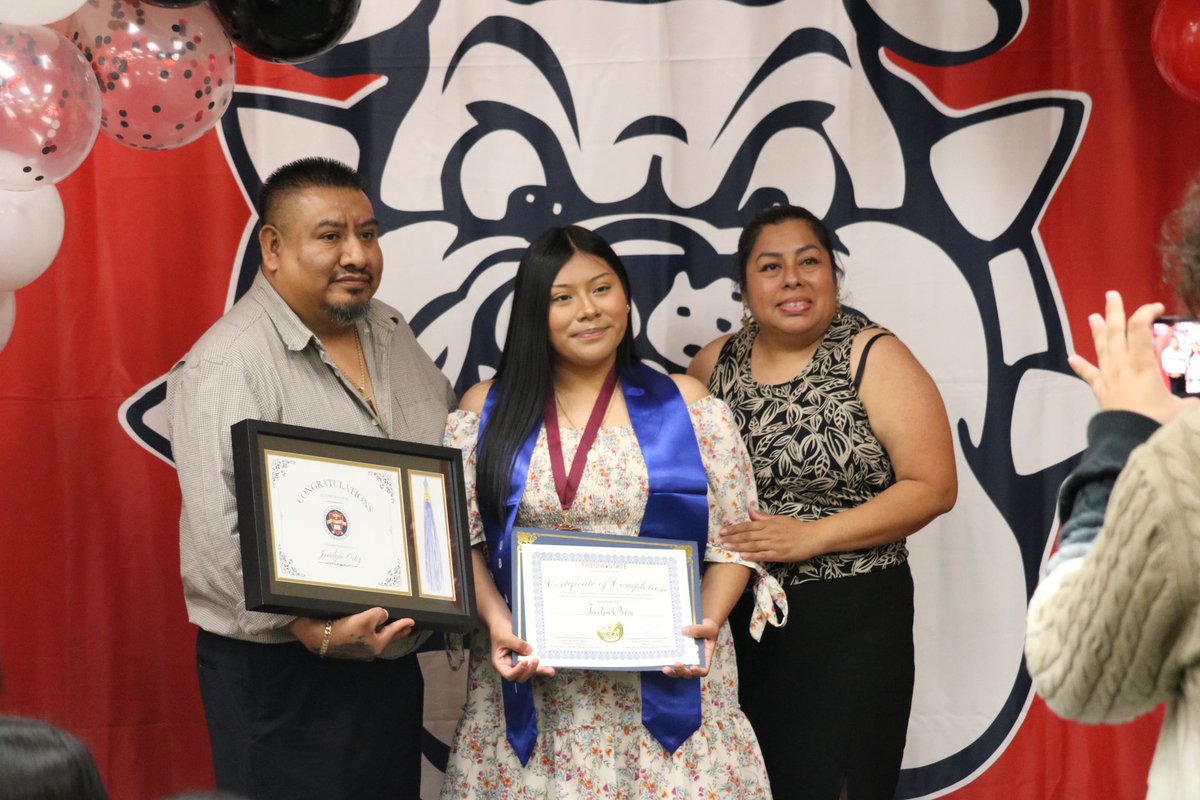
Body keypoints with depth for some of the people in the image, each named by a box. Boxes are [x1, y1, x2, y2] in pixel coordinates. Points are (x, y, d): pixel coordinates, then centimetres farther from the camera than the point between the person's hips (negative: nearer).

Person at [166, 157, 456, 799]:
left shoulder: (390, 333, 9)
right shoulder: (225, 369, -16)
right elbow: (224, 534, -24)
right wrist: (316, 631, -31)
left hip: (392, 656, 7)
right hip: (283, 669, -7)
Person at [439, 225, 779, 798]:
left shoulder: (686, 405, 3)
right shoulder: (486, 410, 6)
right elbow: (459, 539, 5)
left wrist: (708, 621, -13)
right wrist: (495, 619, -12)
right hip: (532, 685, 1)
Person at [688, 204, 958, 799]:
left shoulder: (871, 358, -5)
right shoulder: (714, 364, 7)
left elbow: (933, 486, -9)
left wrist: (812, 535, -16)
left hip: (849, 622, -3)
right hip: (734, 617, 4)